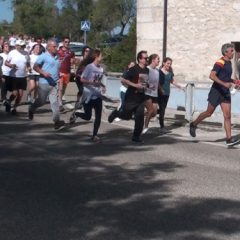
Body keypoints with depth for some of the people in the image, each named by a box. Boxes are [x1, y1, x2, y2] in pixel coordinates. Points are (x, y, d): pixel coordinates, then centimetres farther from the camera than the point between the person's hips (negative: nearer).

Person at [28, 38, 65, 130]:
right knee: (41, 101, 9)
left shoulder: (56, 57, 13)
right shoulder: (43, 56, -7)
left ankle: (57, 121, -7)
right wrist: (43, 72, -24)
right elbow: (35, 67, -10)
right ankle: (31, 109, 40)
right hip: (44, 83, -5)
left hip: (54, 84, 5)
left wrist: (59, 74, 11)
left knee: (55, 102, -4)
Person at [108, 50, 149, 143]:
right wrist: (134, 85, -22)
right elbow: (123, 81, -14)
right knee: (126, 116, 4)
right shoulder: (134, 69, -12)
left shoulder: (147, 70, 8)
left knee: (140, 117, 0)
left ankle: (136, 136, 12)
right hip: (131, 98, -5)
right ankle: (116, 113, 35)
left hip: (141, 98, 5)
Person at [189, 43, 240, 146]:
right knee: (209, 113, 6)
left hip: (225, 93, 7)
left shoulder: (229, 63, 13)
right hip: (216, 91, -7)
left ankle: (229, 138, -5)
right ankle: (194, 124, 29)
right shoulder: (220, 63, -15)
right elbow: (212, 76, -28)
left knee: (227, 116, -2)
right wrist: (224, 83, -35)